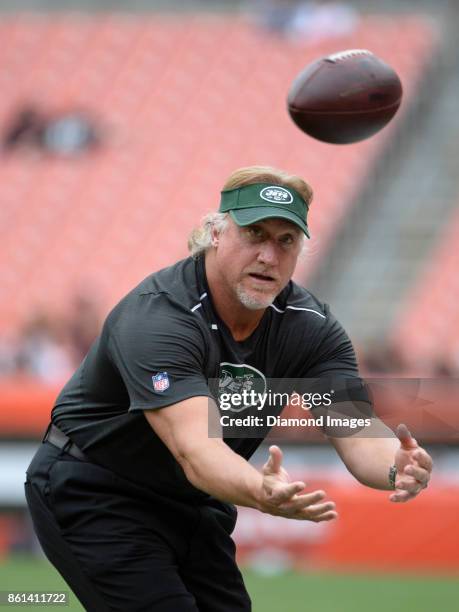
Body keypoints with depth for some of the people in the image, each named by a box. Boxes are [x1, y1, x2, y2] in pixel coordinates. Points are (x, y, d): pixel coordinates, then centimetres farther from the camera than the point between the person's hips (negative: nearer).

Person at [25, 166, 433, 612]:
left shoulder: (310, 325, -11)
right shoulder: (159, 318, -30)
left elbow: (357, 436, -22)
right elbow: (193, 445, -44)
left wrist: (397, 468, -46)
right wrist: (261, 493, -64)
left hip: (191, 500, 7)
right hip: (92, 493, -7)